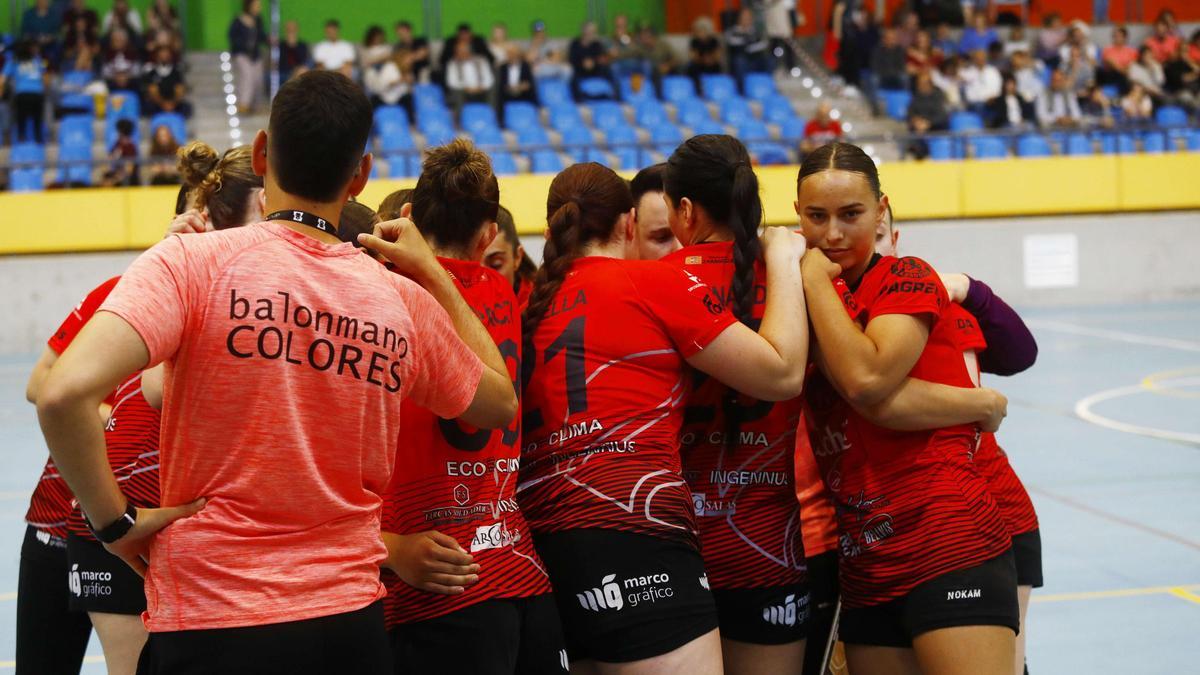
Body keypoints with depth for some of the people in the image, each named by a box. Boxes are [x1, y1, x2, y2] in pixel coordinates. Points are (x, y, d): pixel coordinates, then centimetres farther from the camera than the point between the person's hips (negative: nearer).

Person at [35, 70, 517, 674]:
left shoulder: (194, 262, -10)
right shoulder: (404, 301, 1)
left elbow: (63, 394, -22)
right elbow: (498, 402, 19)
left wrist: (117, 522, -8)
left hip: (209, 625, -3)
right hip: (351, 623, 3)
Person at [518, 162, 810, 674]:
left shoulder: (535, 304, 15)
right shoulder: (657, 283, 1)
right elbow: (782, 373, 2)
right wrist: (784, 261, 15)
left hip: (542, 539, 7)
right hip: (634, 538, -7)